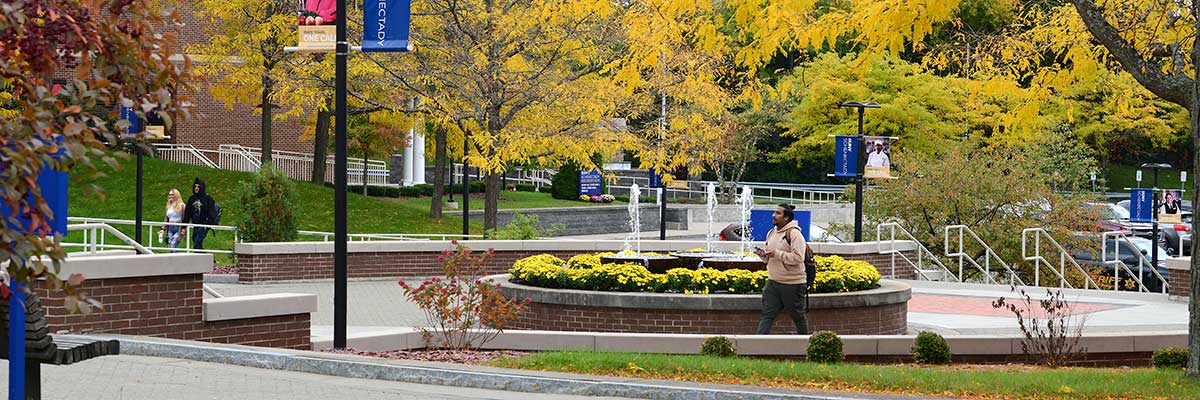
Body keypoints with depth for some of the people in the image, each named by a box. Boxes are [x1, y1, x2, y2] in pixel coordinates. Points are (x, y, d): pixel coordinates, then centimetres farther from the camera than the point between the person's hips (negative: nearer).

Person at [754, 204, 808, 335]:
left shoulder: (794, 234, -13)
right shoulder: (771, 233, 12)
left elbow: (798, 257, -22)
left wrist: (777, 254, -23)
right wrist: (763, 254, 0)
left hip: (792, 283, -7)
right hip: (773, 281, 7)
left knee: (798, 316, 8)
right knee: (767, 314, -1)